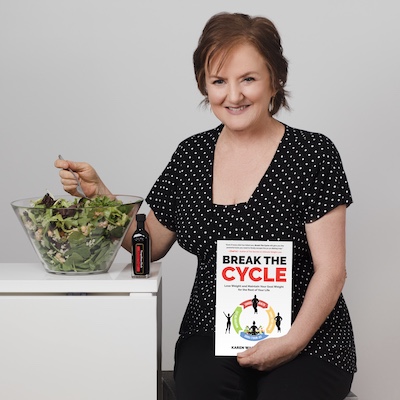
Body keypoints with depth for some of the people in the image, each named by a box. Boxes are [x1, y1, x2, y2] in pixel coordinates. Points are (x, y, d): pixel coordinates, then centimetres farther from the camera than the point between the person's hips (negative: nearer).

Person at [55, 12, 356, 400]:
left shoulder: (312, 154, -6)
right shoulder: (191, 155, 8)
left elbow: (330, 271, -8)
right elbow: (150, 245, 15)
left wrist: (293, 341, -20)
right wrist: (97, 193, 1)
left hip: (306, 342, -2)